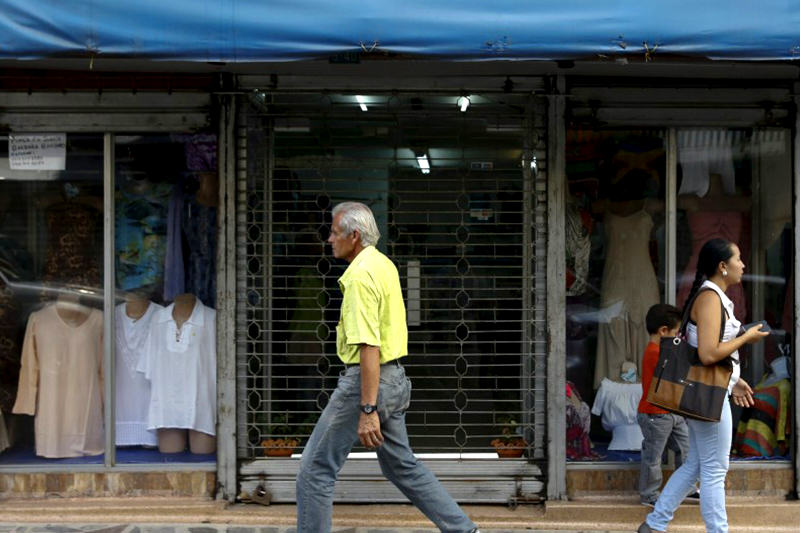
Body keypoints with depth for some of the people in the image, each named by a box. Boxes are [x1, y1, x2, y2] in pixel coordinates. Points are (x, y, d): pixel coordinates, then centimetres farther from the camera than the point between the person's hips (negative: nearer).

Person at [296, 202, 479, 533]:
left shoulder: (360, 275, -18)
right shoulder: (385, 265, 13)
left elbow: (369, 347, -25)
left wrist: (368, 411, -28)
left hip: (367, 380, -10)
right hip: (394, 379, 10)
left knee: (315, 469, -1)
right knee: (401, 466, 18)